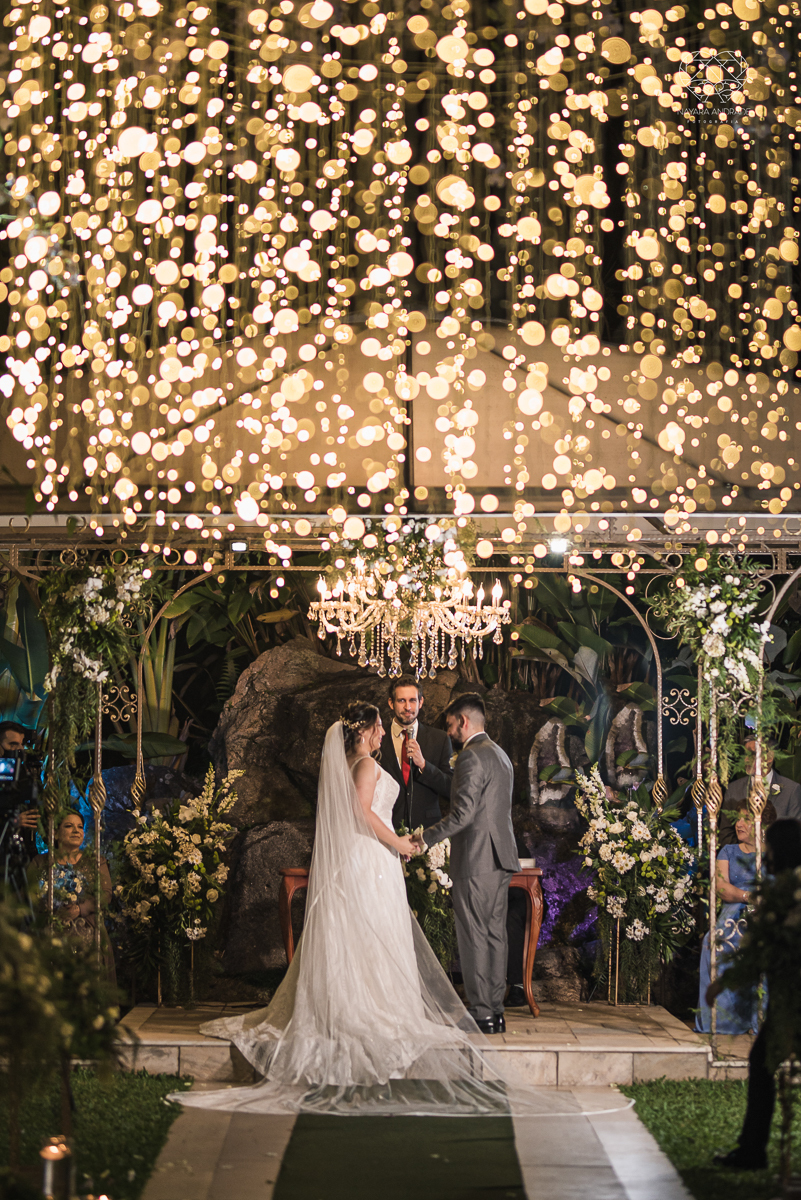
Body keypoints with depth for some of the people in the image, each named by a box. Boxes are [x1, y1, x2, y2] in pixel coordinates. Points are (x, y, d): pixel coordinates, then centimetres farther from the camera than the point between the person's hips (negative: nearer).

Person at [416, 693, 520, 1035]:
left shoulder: (471, 756, -13)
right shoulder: (500, 755, 17)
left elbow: (463, 813, -21)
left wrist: (426, 839, -14)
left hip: (475, 860, -9)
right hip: (500, 857, 9)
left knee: (474, 937, -5)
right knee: (494, 934, 11)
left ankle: (481, 1013, -4)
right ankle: (495, 1010, 14)